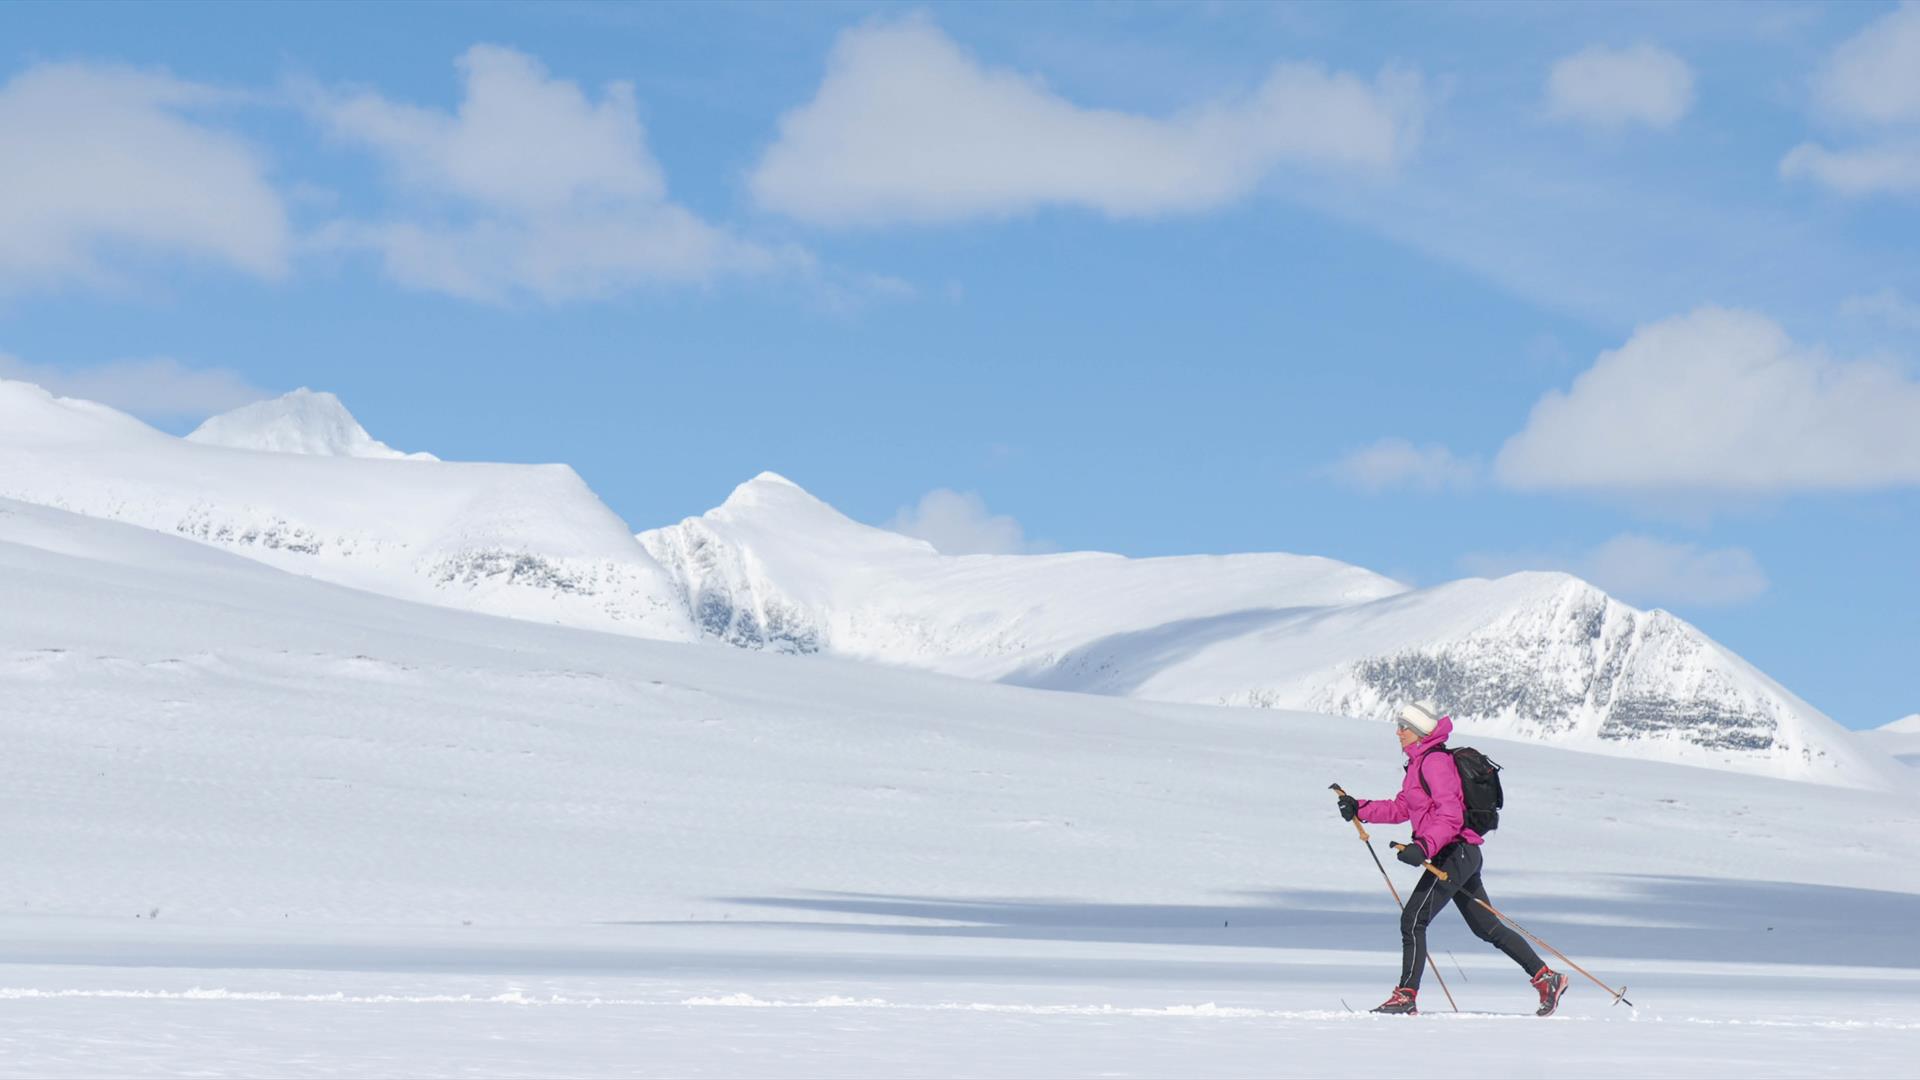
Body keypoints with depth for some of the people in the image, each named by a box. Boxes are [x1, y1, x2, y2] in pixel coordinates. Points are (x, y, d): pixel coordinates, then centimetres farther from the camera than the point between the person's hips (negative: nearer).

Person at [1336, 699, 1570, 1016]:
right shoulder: (1419, 764, 16)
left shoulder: (1435, 762, -15)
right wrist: (1359, 809, 13)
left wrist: (1424, 846, -35)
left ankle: (1406, 996, -11)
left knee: (1413, 919, -12)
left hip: (1454, 853, -11)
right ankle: (1547, 978, 17)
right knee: (1487, 927, 14)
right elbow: (1400, 808, 22)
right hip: (1461, 855, 11)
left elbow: (1450, 815, -24)